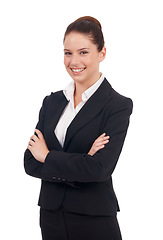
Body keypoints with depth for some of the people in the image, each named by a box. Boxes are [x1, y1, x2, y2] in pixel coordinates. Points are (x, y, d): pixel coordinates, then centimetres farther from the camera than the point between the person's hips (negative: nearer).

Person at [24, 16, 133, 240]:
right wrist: (80, 165, -15)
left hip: (94, 221, -4)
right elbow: (31, 162, -1)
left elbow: (100, 168, -20)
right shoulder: (52, 101, 7)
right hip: (51, 215, 5)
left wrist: (48, 156, -8)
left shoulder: (118, 105, -9)